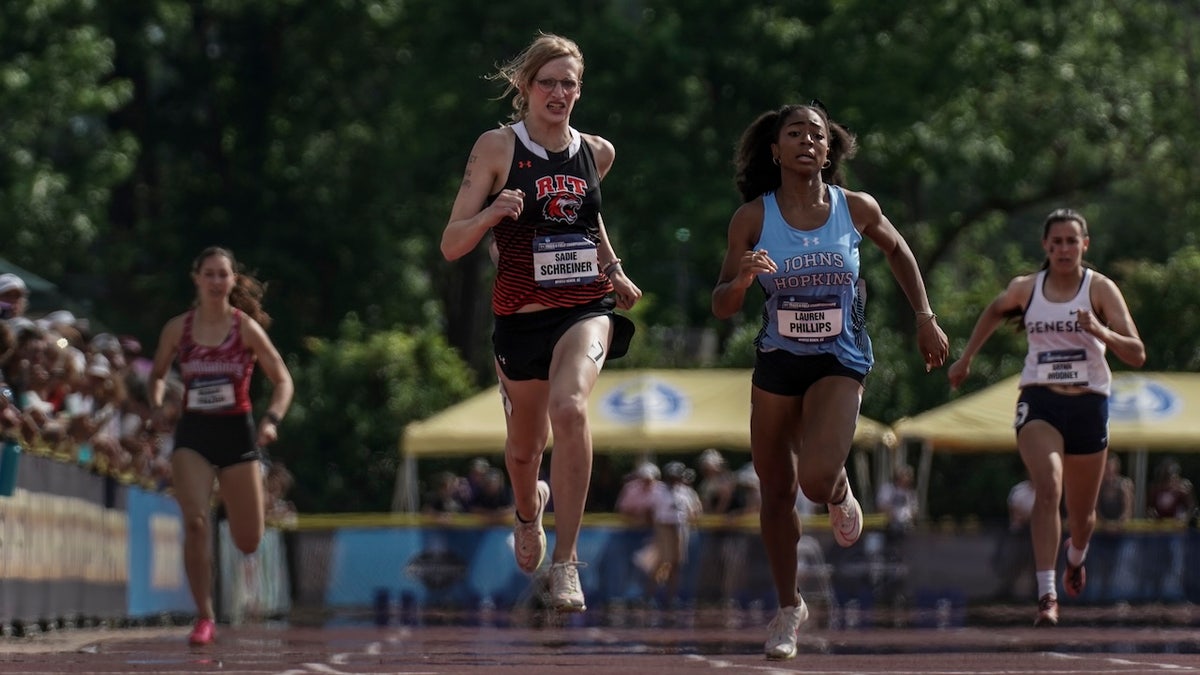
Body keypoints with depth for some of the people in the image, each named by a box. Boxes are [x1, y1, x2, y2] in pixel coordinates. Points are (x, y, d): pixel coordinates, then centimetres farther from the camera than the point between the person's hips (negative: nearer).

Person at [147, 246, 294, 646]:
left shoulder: (246, 328, -3)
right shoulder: (178, 328, 2)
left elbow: (282, 380, 0)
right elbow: (158, 374, 19)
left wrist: (272, 419, -16)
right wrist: (157, 406, 1)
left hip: (237, 432, 0)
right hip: (193, 434, 0)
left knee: (248, 542, 4)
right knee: (196, 522, -21)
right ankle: (204, 618, -12)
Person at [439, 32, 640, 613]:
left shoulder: (596, 152, 6)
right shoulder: (497, 147, -5)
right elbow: (451, 245, -6)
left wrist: (614, 270, 18)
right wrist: (491, 213, -25)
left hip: (586, 309, 0)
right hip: (520, 316, 0)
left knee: (569, 407, -29)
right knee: (524, 443, 16)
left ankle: (565, 559, -25)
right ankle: (529, 511, 55)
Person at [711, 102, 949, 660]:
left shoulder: (857, 210, -8)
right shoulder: (754, 217, -9)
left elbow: (898, 252, 14)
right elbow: (721, 307, -6)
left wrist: (925, 318, 11)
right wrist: (742, 279, -28)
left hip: (840, 363, -1)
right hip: (777, 362, 2)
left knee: (815, 477, -22)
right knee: (777, 490, 8)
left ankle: (839, 491, 17)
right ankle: (789, 607, 27)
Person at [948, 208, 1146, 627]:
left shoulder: (1100, 289, -4)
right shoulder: (1026, 289, 3)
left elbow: (1137, 355, -11)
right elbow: (994, 312, 27)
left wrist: (1101, 332, -28)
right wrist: (966, 358, 28)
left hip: (1088, 404, 0)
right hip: (1039, 402, 0)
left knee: (1081, 511, 13)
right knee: (1048, 488, -25)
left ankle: (1076, 559, 51)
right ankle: (1046, 596, -31)